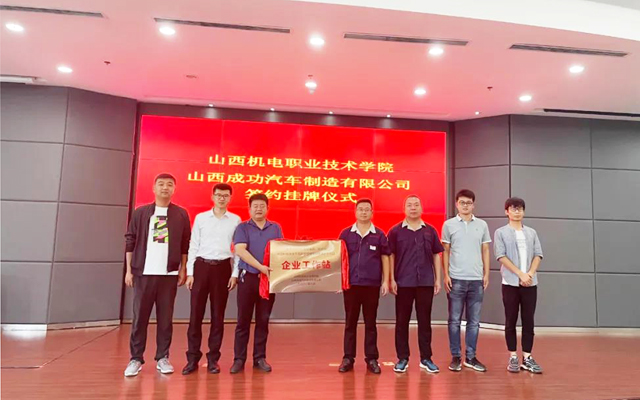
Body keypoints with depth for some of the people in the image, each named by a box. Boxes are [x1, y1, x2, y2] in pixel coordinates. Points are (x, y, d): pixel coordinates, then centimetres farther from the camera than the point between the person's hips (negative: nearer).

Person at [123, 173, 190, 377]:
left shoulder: (181, 214, 5)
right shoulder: (141, 212, 5)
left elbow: (185, 245, 5)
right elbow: (130, 242, 5)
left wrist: (183, 269, 0)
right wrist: (129, 270, 0)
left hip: (169, 273, 0)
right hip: (144, 272, 0)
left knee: (165, 318, 5)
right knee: (140, 317, 3)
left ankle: (162, 358, 14)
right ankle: (136, 359, 12)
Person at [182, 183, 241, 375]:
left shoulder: (236, 220, 4)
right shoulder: (200, 218, 5)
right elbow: (193, 246, 5)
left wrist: (235, 274, -1)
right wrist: (190, 272, -1)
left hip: (222, 268, 0)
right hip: (201, 266, 0)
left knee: (218, 315, 6)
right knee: (196, 313, 2)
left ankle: (213, 358, 18)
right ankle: (193, 358, 14)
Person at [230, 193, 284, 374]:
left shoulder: (276, 228, 11)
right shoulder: (243, 227, 1)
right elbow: (240, 250, -12)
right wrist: (261, 267, -21)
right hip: (248, 277, -2)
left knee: (263, 320, 8)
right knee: (243, 320, 3)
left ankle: (260, 358, 18)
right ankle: (239, 359, 12)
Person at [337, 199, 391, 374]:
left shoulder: (379, 235, 3)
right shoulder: (346, 233, 4)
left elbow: (385, 258, 5)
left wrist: (386, 281, -1)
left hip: (372, 284, 0)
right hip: (351, 284, 1)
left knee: (370, 323, 8)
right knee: (350, 322, 8)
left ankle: (371, 358, 17)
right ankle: (348, 358, 16)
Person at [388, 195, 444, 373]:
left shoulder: (430, 231, 7)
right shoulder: (395, 231, 0)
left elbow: (436, 255, 10)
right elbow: (391, 256, 1)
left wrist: (437, 279, 6)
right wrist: (392, 279, -5)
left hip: (426, 282, 2)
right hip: (403, 282, -2)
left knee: (424, 321, 9)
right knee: (402, 321, 5)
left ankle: (426, 358, 19)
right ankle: (402, 358, 16)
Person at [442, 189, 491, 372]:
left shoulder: (482, 225, 7)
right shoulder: (449, 224, 1)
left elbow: (485, 251, 10)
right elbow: (445, 251, 2)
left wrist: (486, 274, 3)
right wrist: (446, 275, -4)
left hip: (476, 279, 2)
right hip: (456, 279, -2)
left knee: (474, 321, 8)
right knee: (454, 320, 4)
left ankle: (471, 357, 19)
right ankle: (456, 357, 14)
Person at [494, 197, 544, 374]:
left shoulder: (532, 233, 12)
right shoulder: (500, 233, 2)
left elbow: (538, 255, 6)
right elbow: (501, 256, -7)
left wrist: (530, 273, -11)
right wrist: (520, 274, -15)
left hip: (530, 283, 3)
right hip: (510, 283, -3)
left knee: (528, 321, 5)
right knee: (511, 321, 3)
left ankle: (527, 358, 12)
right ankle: (513, 358, 12)